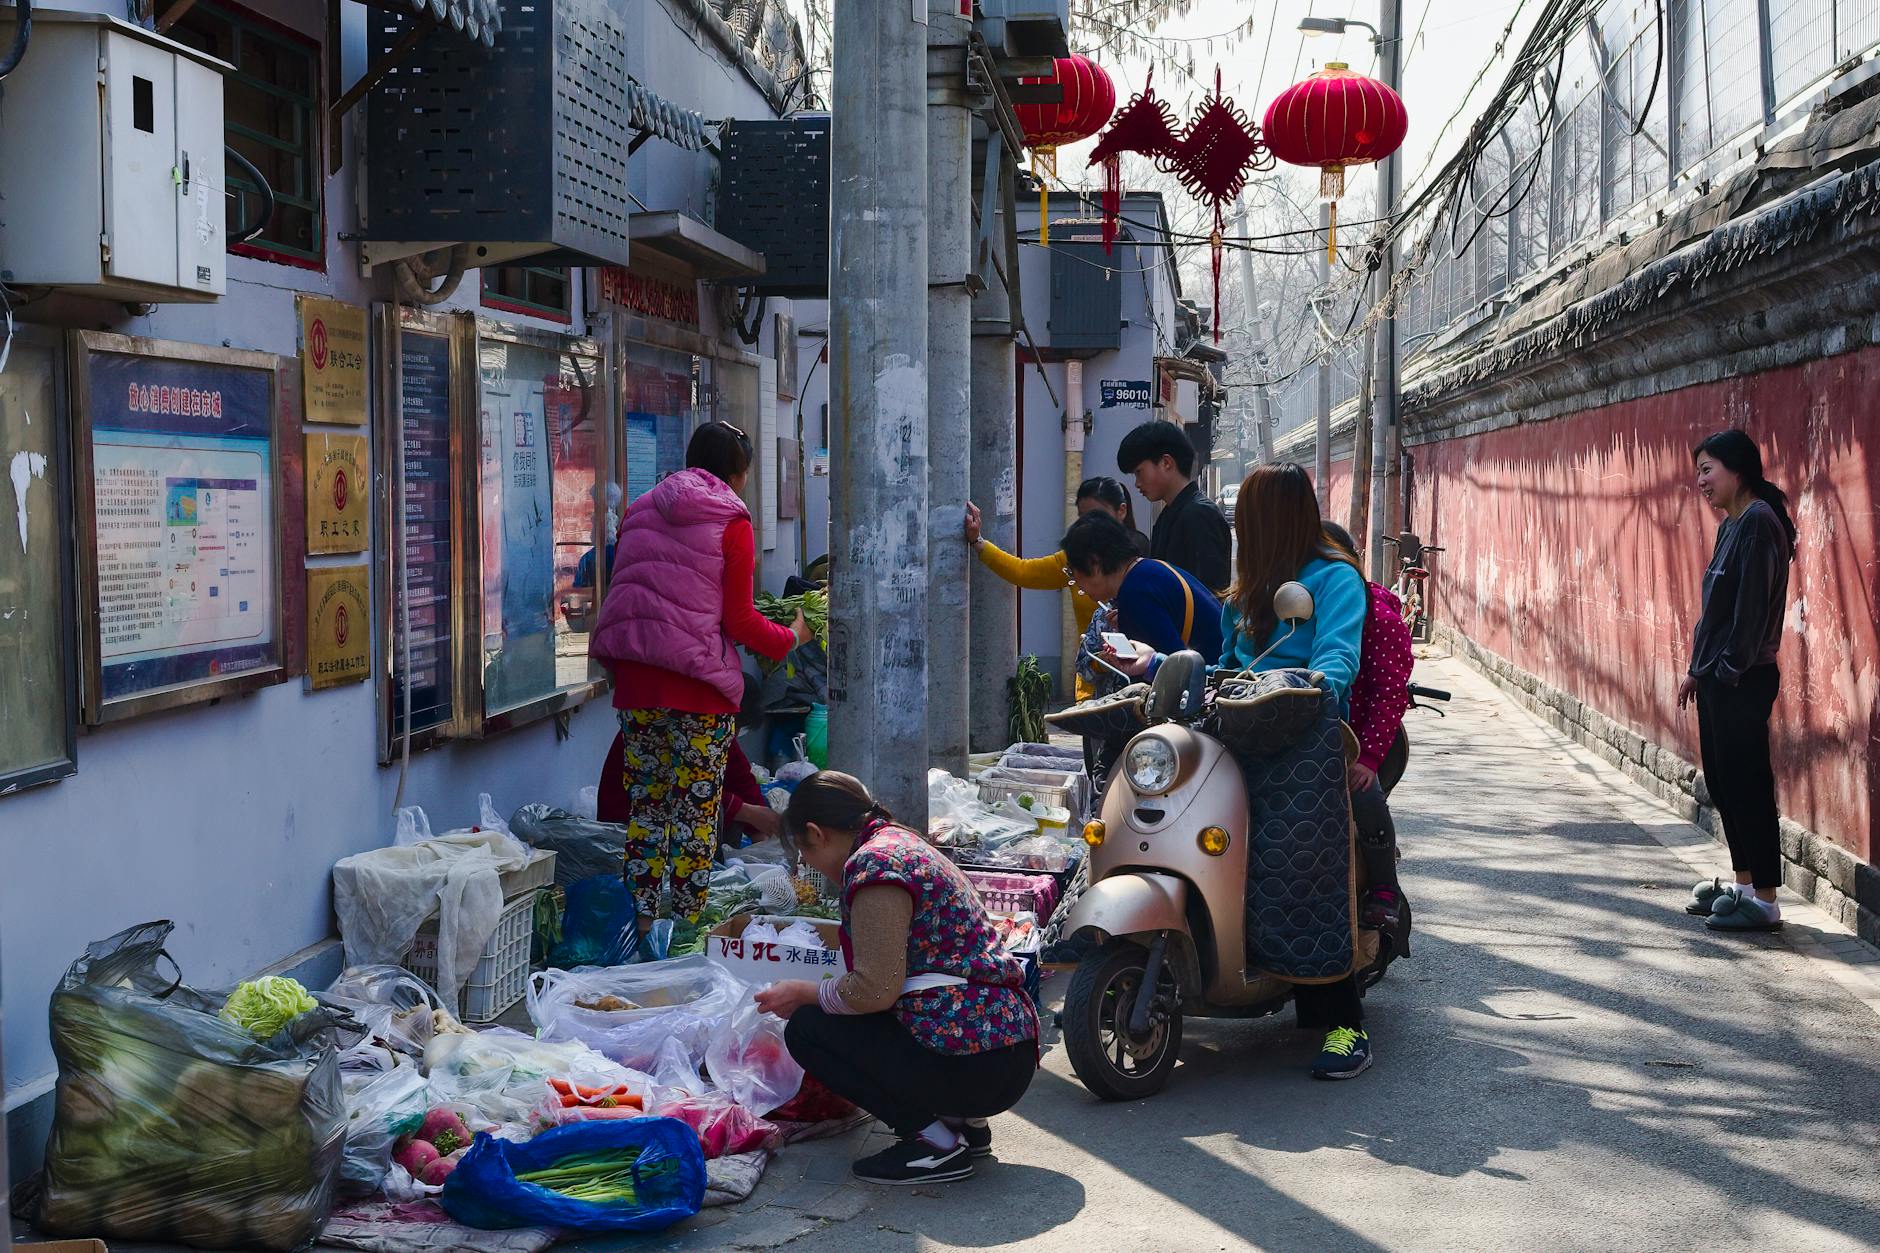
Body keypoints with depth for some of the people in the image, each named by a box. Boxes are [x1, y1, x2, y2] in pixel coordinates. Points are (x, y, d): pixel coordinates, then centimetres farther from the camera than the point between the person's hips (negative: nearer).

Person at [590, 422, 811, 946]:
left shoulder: (639, 511, 13)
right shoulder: (731, 522, -4)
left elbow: (624, 596, 15)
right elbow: (738, 620, -6)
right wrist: (791, 637, 10)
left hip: (635, 680, 5)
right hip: (699, 685, -5)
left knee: (645, 803, 11)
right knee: (696, 809, 2)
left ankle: (642, 921, 13)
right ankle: (688, 924, 4)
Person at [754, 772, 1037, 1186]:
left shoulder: (872, 862, -12)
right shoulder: (903, 843, 18)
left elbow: (875, 991, -17)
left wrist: (803, 993, 1)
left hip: (972, 1062, -10)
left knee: (806, 1029, 0)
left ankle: (935, 1141, -5)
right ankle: (961, 1122, 14)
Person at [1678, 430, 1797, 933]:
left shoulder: (1759, 522, -15)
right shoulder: (1731, 524, 14)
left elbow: (1753, 603, -19)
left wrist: (1730, 667, -18)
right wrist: (1696, 668, 17)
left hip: (1742, 681, -10)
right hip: (1716, 678, 10)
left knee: (1746, 784, -5)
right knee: (1722, 782, 14)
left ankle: (1764, 900, 1)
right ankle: (1743, 884, 24)